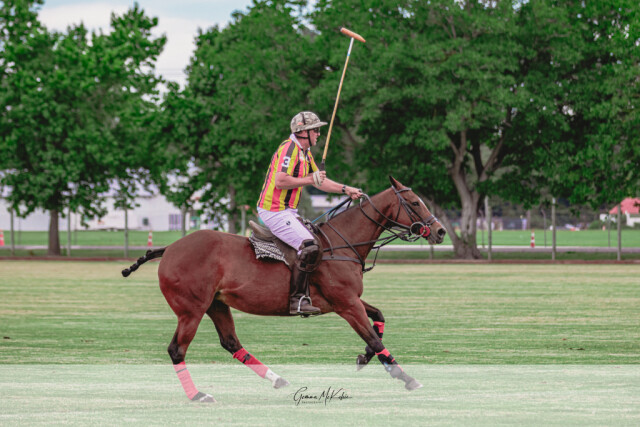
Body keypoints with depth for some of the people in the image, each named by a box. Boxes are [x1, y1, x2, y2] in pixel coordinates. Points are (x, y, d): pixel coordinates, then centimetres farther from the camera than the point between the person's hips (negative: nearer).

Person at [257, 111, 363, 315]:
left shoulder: (305, 152, 17)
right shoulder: (289, 149, -16)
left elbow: (318, 180, 27)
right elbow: (280, 181, -26)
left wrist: (345, 189, 18)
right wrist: (310, 179, -18)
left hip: (287, 211, 11)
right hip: (275, 212, -11)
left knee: (317, 239, 17)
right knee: (309, 247, -23)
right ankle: (297, 299, -23)